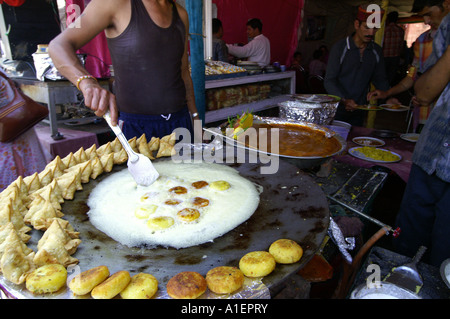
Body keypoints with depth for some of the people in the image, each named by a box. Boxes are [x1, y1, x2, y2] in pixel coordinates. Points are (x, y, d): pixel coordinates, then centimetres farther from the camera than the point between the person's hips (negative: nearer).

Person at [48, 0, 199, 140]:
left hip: (180, 122, 5)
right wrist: (86, 82, -32)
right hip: (134, 126, -4)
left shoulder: (181, 14, 11)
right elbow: (58, 46, -12)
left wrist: (195, 116, 14)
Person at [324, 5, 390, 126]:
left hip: (359, 111, 4)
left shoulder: (376, 51, 5)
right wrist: (344, 100, -30)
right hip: (338, 110, -4)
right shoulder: (340, 48, -10)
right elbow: (329, 81, -15)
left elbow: (380, 80, 13)